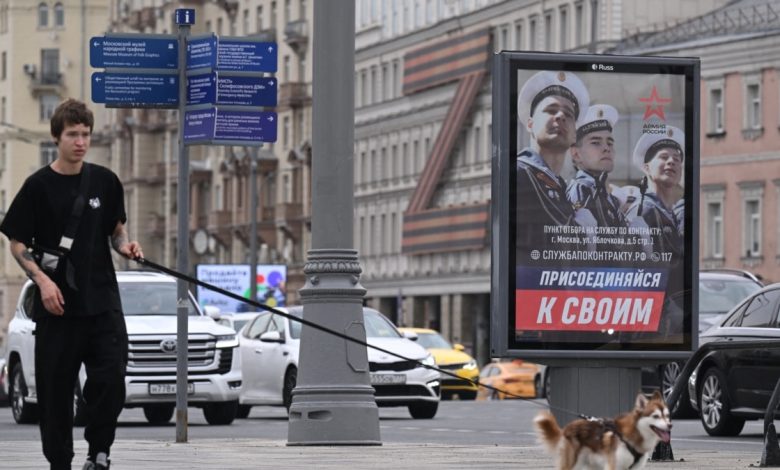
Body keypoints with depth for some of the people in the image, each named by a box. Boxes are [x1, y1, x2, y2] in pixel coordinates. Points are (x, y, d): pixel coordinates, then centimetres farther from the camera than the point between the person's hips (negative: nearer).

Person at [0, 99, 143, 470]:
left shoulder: (105, 181, 6)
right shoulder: (39, 186, -3)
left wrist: (125, 246, -3)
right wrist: (42, 279, -13)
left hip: (102, 300, 2)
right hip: (57, 303, -2)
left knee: (111, 376, -10)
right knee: (55, 386, 2)